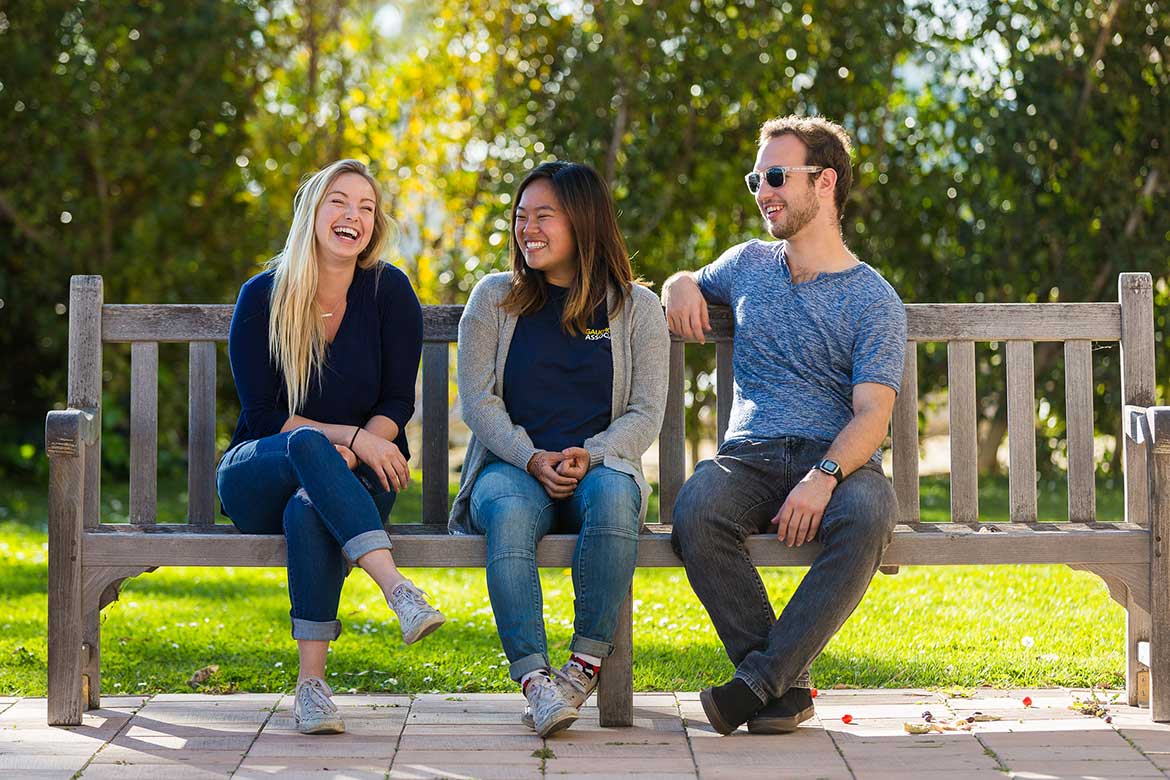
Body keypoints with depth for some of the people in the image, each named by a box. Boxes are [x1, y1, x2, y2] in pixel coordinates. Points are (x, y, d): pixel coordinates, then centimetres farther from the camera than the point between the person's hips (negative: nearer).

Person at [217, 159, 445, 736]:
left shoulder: (388, 290, 0)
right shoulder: (261, 297, -3)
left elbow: (398, 403, 0)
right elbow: (263, 414, -8)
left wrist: (360, 451, -21)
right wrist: (350, 437, -21)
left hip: (357, 477, 0)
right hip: (257, 476, 0)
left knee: (308, 511, -37)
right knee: (309, 446, -37)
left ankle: (312, 682, -39)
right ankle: (399, 591, -51)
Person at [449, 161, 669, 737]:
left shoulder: (635, 307, 10)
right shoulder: (494, 299, 13)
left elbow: (645, 413, 3)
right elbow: (477, 399, 4)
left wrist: (588, 456, -17)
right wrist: (532, 460, -14)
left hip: (599, 467, 0)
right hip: (511, 467, 0)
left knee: (613, 497, -37)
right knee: (510, 514, -36)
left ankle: (586, 664, -30)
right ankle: (534, 678, -40)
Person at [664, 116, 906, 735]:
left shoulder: (874, 301, 4)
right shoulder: (748, 264, 19)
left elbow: (872, 414, -7)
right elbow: (691, 282, 42)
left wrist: (824, 476, -27)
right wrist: (682, 285, 14)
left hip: (838, 459, -3)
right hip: (750, 456, 3)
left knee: (866, 518, -39)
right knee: (695, 511, -33)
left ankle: (758, 679, -34)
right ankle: (787, 685, -27)